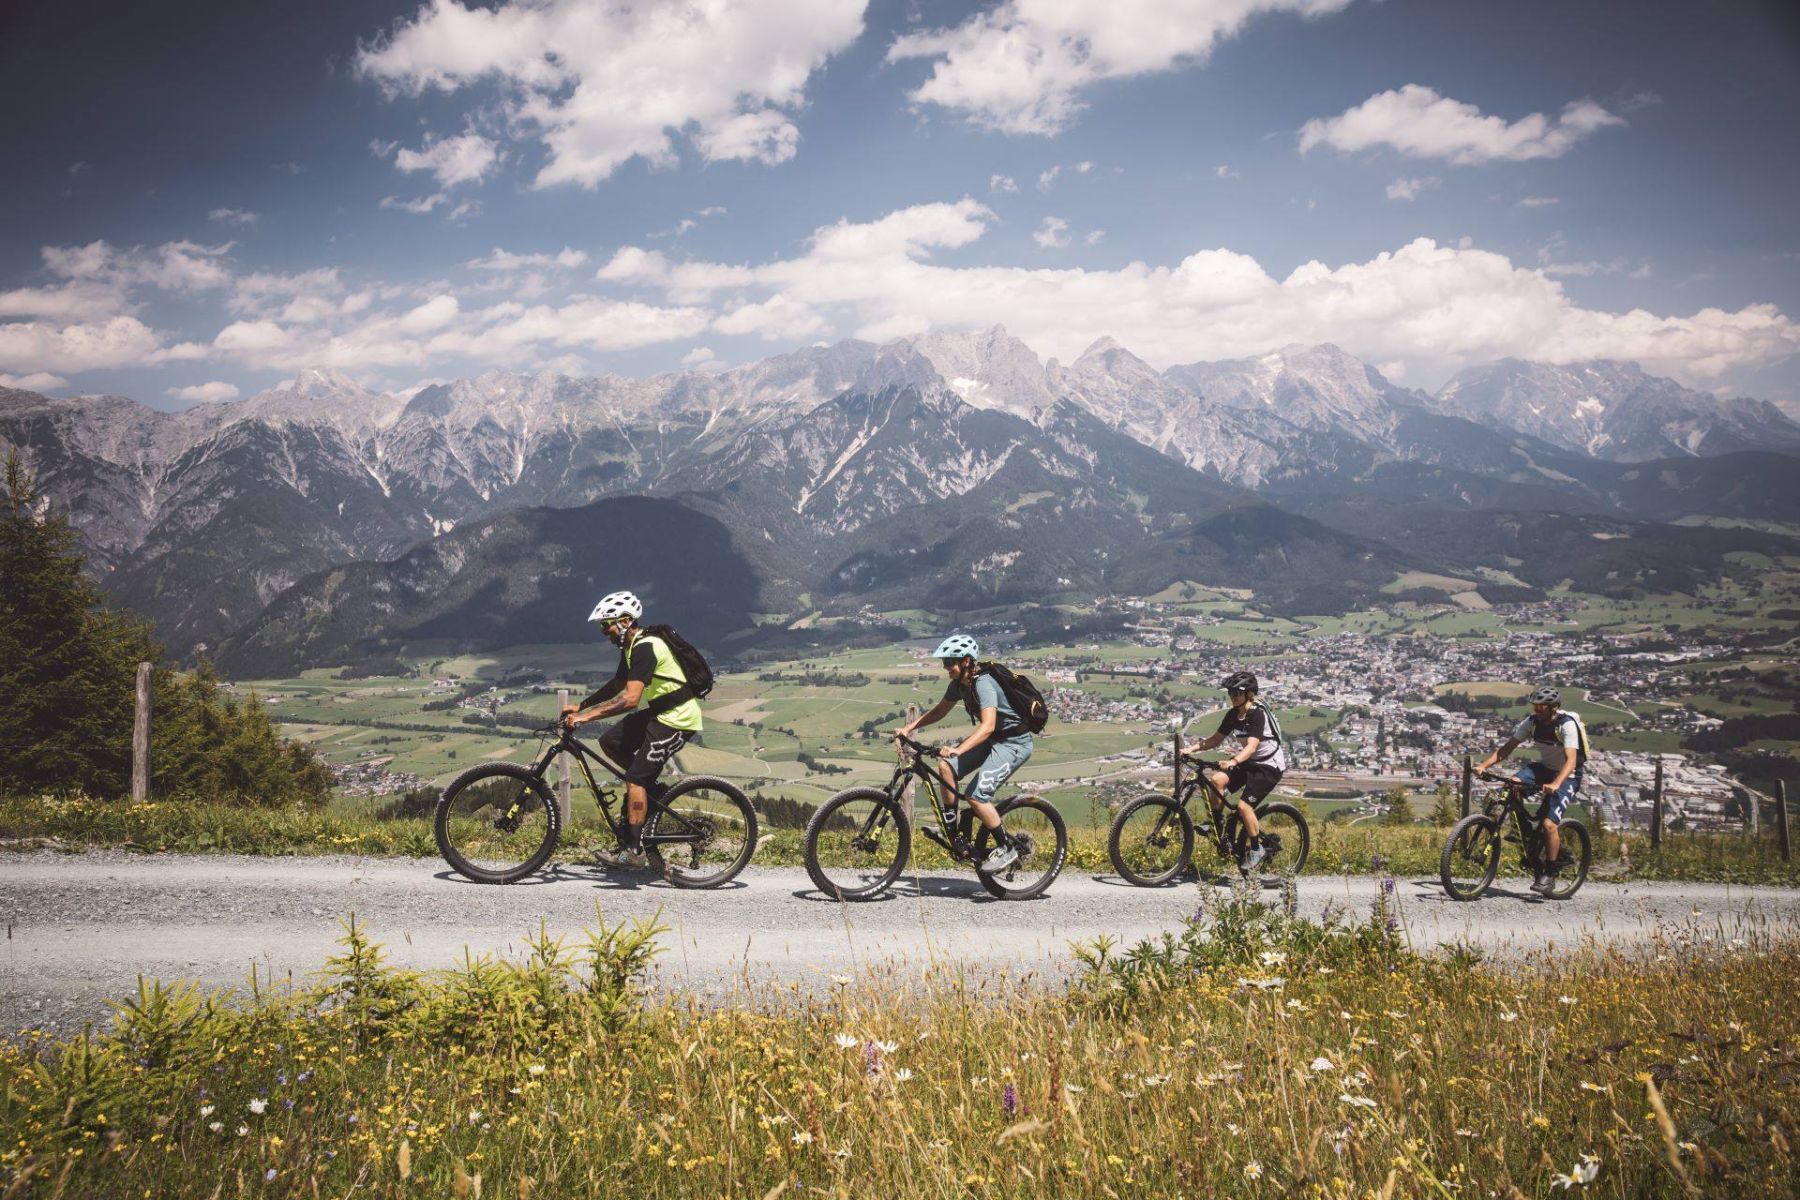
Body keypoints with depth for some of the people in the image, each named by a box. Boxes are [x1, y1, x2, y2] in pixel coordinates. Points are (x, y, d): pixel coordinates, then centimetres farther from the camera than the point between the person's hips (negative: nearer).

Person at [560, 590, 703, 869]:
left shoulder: (645, 647, -22)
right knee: (610, 742, 9)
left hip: (677, 720, -10)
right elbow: (616, 685, 22)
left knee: (635, 779, -11)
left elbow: (630, 699, -31)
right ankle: (650, 787, 20)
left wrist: (587, 716, -28)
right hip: (660, 712, 10)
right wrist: (580, 706, 15)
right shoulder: (631, 647, 9)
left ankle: (633, 850, -8)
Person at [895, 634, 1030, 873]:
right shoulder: (960, 683, 1)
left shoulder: (983, 684, -27)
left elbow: (987, 726, -40)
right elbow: (939, 711, 14)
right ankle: (950, 826, 6)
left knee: (977, 796, -17)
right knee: (946, 766, -5)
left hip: (1014, 743, -9)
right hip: (993, 739, 9)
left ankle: (1006, 849, -2)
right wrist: (910, 728, 3)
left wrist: (958, 750, -51)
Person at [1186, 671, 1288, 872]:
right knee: (1217, 779, -16)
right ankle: (1216, 826, -1)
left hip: (1270, 765, -7)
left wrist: (1233, 762, -52)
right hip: (1250, 762, 7)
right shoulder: (1233, 714, 0)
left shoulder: (1258, 714, -24)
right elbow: (1216, 738, 6)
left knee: (1244, 806, -17)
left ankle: (1256, 849, 3)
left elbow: (1252, 746, -36)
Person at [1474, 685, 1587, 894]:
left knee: (1549, 823, -21)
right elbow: (1507, 748, -7)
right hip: (1544, 768, 6)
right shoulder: (1532, 722, -7)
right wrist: (1483, 765, -22)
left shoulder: (1567, 725, -24)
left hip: (1567, 776, -6)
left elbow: (1571, 760, -35)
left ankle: (1550, 874, -7)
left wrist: (1555, 784, -51)